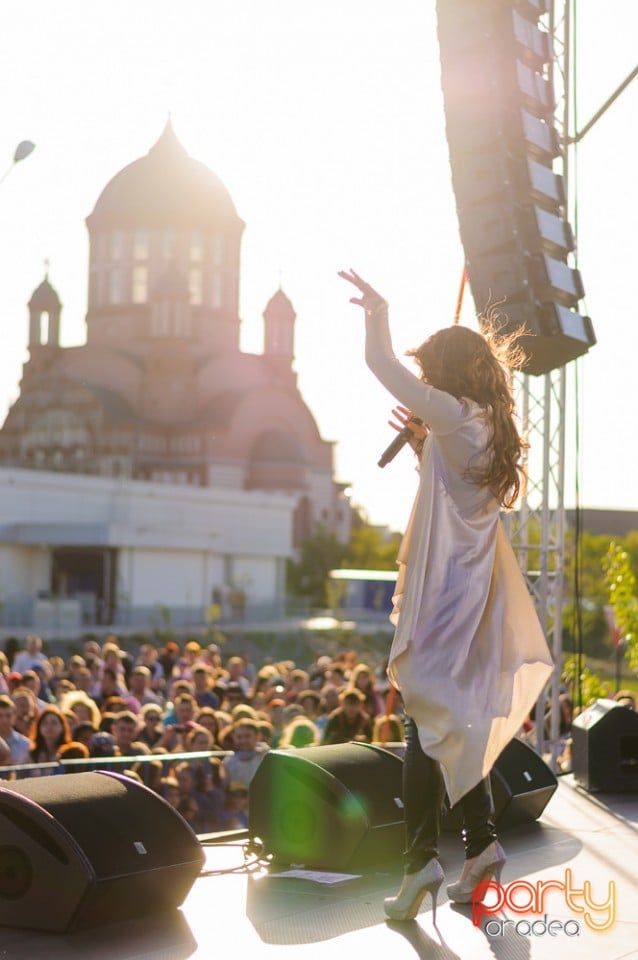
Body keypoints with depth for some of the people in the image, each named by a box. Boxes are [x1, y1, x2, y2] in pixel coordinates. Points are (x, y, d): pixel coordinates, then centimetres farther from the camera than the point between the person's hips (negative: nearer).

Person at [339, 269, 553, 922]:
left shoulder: (459, 420, -13)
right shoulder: (488, 431, 13)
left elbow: (383, 366, -16)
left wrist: (376, 312, 1)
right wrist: (422, 442, 17)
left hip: (447, 594, -9)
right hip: (475, 595, 9)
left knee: (428, 723, -8)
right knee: (460, 724, 14)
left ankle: (421, 856, -10)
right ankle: (480, 844, 14)